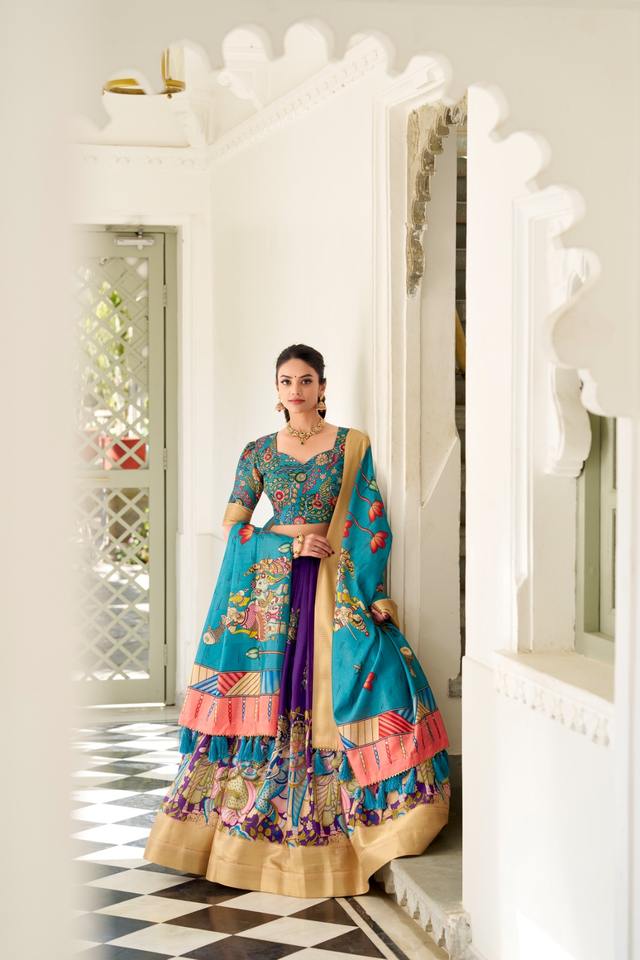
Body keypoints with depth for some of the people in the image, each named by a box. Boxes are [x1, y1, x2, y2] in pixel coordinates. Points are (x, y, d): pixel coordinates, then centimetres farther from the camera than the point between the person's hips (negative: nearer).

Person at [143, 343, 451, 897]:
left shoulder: (353, 446, 6)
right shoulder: (258, 452, 11)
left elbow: (373, 525, 1)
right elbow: (233, 525, 7)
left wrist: (374, 594, -10)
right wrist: (288, 538, -9)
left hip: (338, 585, -1)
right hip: (271, 589, 1)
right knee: (268, 699, -4)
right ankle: (262, 826, 6)